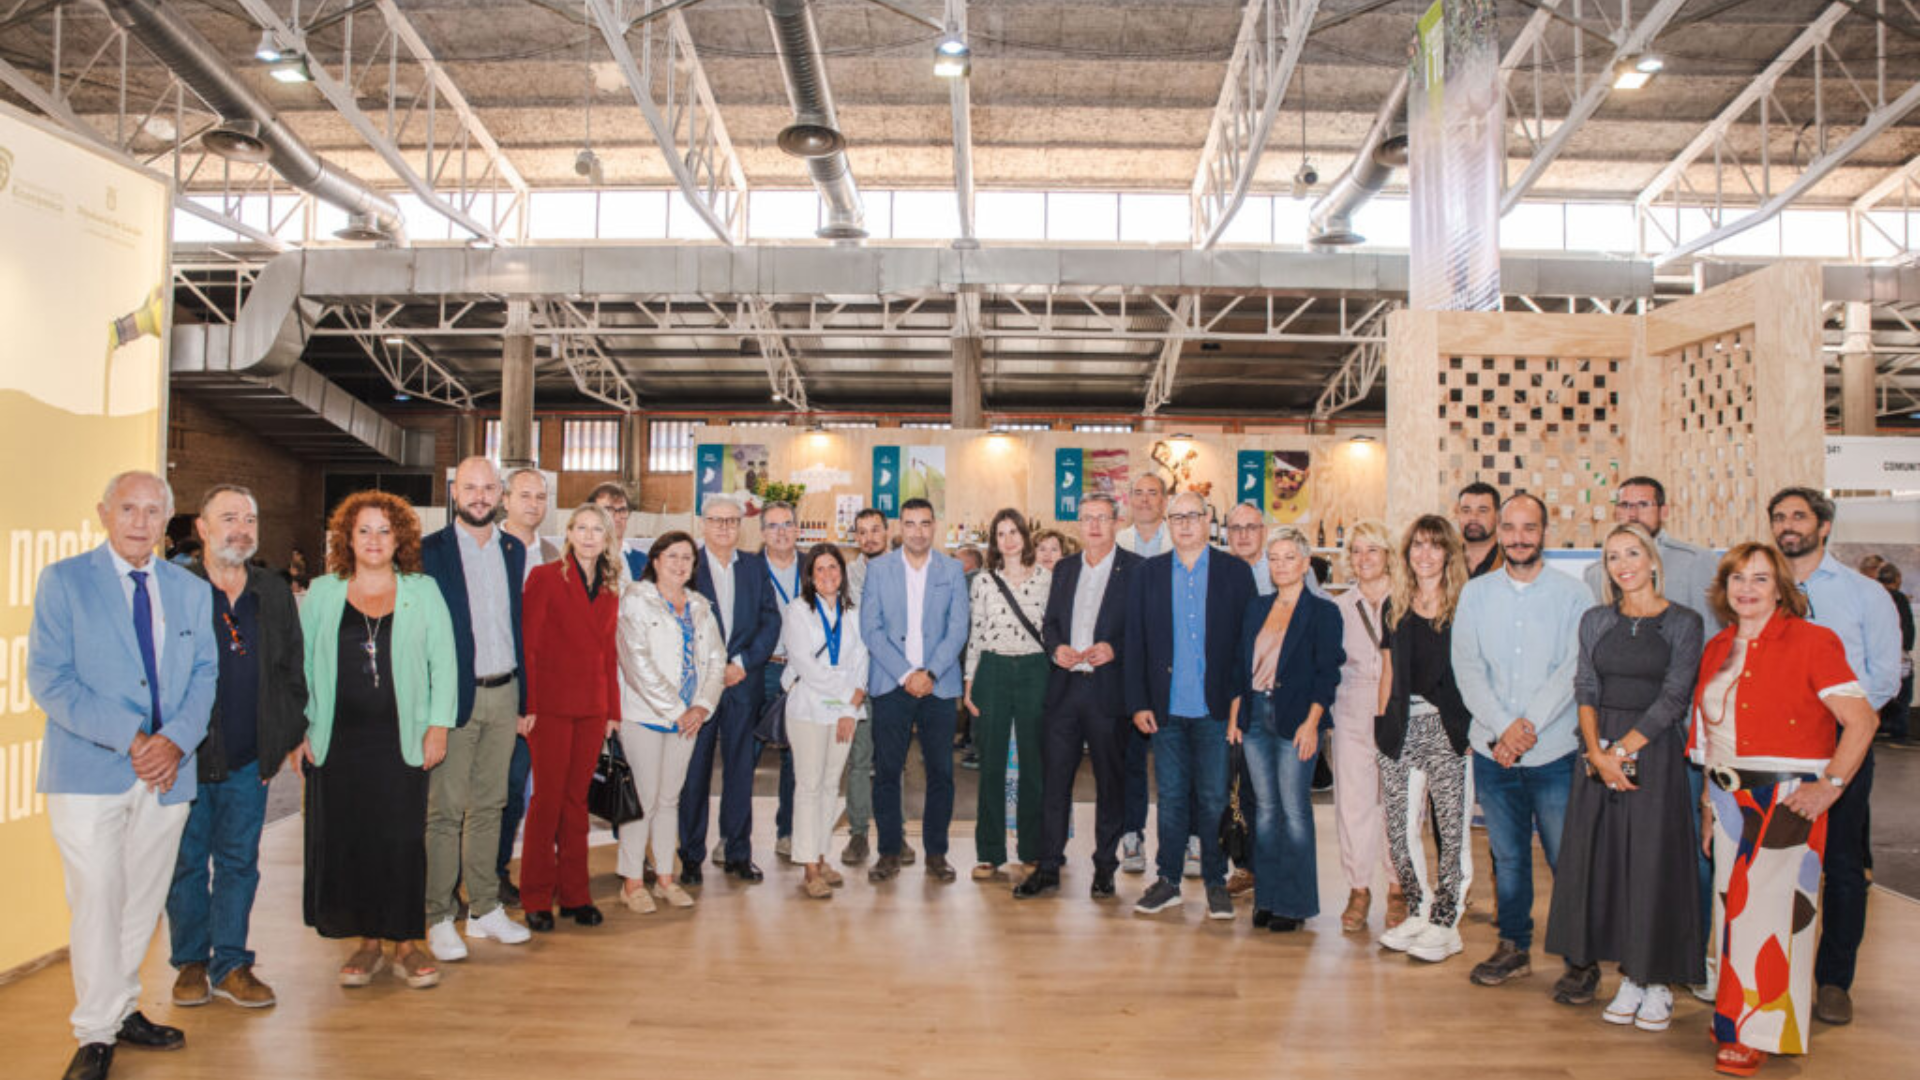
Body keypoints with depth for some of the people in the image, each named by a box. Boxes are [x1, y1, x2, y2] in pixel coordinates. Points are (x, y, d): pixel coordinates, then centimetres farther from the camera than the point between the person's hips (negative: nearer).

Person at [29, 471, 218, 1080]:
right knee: (97, 899, -3)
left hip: (167, 771, 4)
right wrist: (128, 737, -16)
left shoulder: (192, 591, 11)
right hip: (88, 771, -4)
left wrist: (176, 740, -11)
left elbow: (205, 675, 7)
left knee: (143, 899, 12)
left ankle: (123, 1010, 27)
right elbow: (48, 679, -8)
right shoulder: (63, 580, 0)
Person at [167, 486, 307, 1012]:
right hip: (186, 756, -3)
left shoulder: (275, 591, 7)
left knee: (239, 862, 9)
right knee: (186, 863, 10)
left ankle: (231, 964, 19)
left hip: (250, 758, 3)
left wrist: (293, 734, 6)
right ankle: (191, 963, 25)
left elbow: (294, 668, 12)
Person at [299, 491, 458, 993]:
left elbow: (443, 662, 4)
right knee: (346, 841, 4)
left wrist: (439, 724, -4)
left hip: (401, 741, -1)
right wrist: (301, 727, 1)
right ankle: (367, 942, 18)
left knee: (403, 841, -1)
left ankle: (406, 942, 11)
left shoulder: (423, 592, 6)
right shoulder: (322, 593, 9)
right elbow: (300, 663, 9)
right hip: (338, 743, 2)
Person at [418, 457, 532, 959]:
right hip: (454, 697, -4)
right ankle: (439, 919, 10)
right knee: (445, 812, 1)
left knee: (489, 806, 12)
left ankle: (485, 909, 21)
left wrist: (525, 698, 11)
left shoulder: (514, 550, 10)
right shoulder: (430, 551, -4)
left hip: (503, 695, 5)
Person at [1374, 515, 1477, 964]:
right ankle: (1419, 911, 20)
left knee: (1452, 828, -1)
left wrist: (1474, 727, -9)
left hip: (1447, 727, -4)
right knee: (1399, 829, 5)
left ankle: (1446, 923, 10)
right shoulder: (1395, 607, 13)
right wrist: (1382, 722, 10)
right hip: (1402, 727, 4)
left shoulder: (1465, 607, -1)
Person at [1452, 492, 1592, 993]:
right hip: (1493, 752, 3)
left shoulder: (1572, 595, 0)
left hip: (1555, 751, -2)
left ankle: (1582, 960, 15)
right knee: (1507, 857, 13)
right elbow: (1467, 668, 0)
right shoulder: (1475, 594, 7)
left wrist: (1528, 725, -17)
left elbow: (1573, 669, -8)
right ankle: (1514, 947, 28)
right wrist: (1501, 727, -12)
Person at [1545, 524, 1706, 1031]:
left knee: (1655, 861, 0)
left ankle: (1659, 984, 12)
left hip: (1656, 752, -3)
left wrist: (1622, 749, -15)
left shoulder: (1684, 622, -2)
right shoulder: (1596, 621, 9)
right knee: (1607, 861, 5)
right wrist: (1597, 752, -10)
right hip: (1602, 754, 4)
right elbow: (1586, 689, 4)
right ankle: (1630, 977, 16)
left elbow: (1673, 698, -9)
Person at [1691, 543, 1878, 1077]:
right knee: (1734, 907, 9)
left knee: (1772, 908, -5)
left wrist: (1830, 785, -15)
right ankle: (1734, 1016, 21)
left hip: (1788, 799, -5)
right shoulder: (1717, 648, 11)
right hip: (1728, 797, 6)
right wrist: (1709, 793, 12)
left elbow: (1861, 720, -11)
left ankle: (1758, 1032, 6)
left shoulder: (1813, 641, -7)